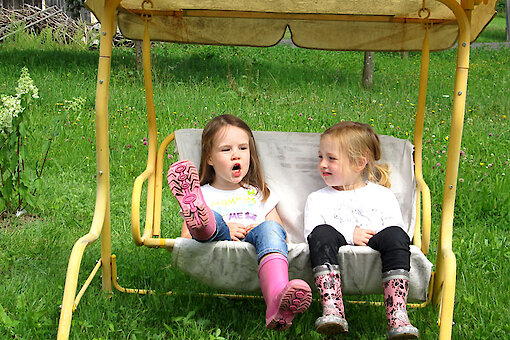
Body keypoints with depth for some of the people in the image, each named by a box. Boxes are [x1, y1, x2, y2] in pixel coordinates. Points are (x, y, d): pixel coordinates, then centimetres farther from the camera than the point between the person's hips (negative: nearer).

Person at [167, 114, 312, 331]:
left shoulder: (259, 195, 30)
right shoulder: (203, 195, 23)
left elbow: (281, 233, 24)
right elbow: (185, 238, 12)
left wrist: (259, 230, 0)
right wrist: (224, 229, -5)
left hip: (256, 250, 1)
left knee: (270, 229, -32)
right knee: (213, 220, -28)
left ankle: (277, 300, -60)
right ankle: (200, 218, -68)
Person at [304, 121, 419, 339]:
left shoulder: (382, 195, 24)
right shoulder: (317, 199, 25)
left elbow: (395, 227, 11)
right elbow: (311, 231, 6)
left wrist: (373, 237, -13)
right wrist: (350, 233, -11)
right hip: (336, 251, 0)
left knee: (395, 235, -32)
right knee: (322, 234, -32)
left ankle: (397, 317, -42)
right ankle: (332, 311, -46)